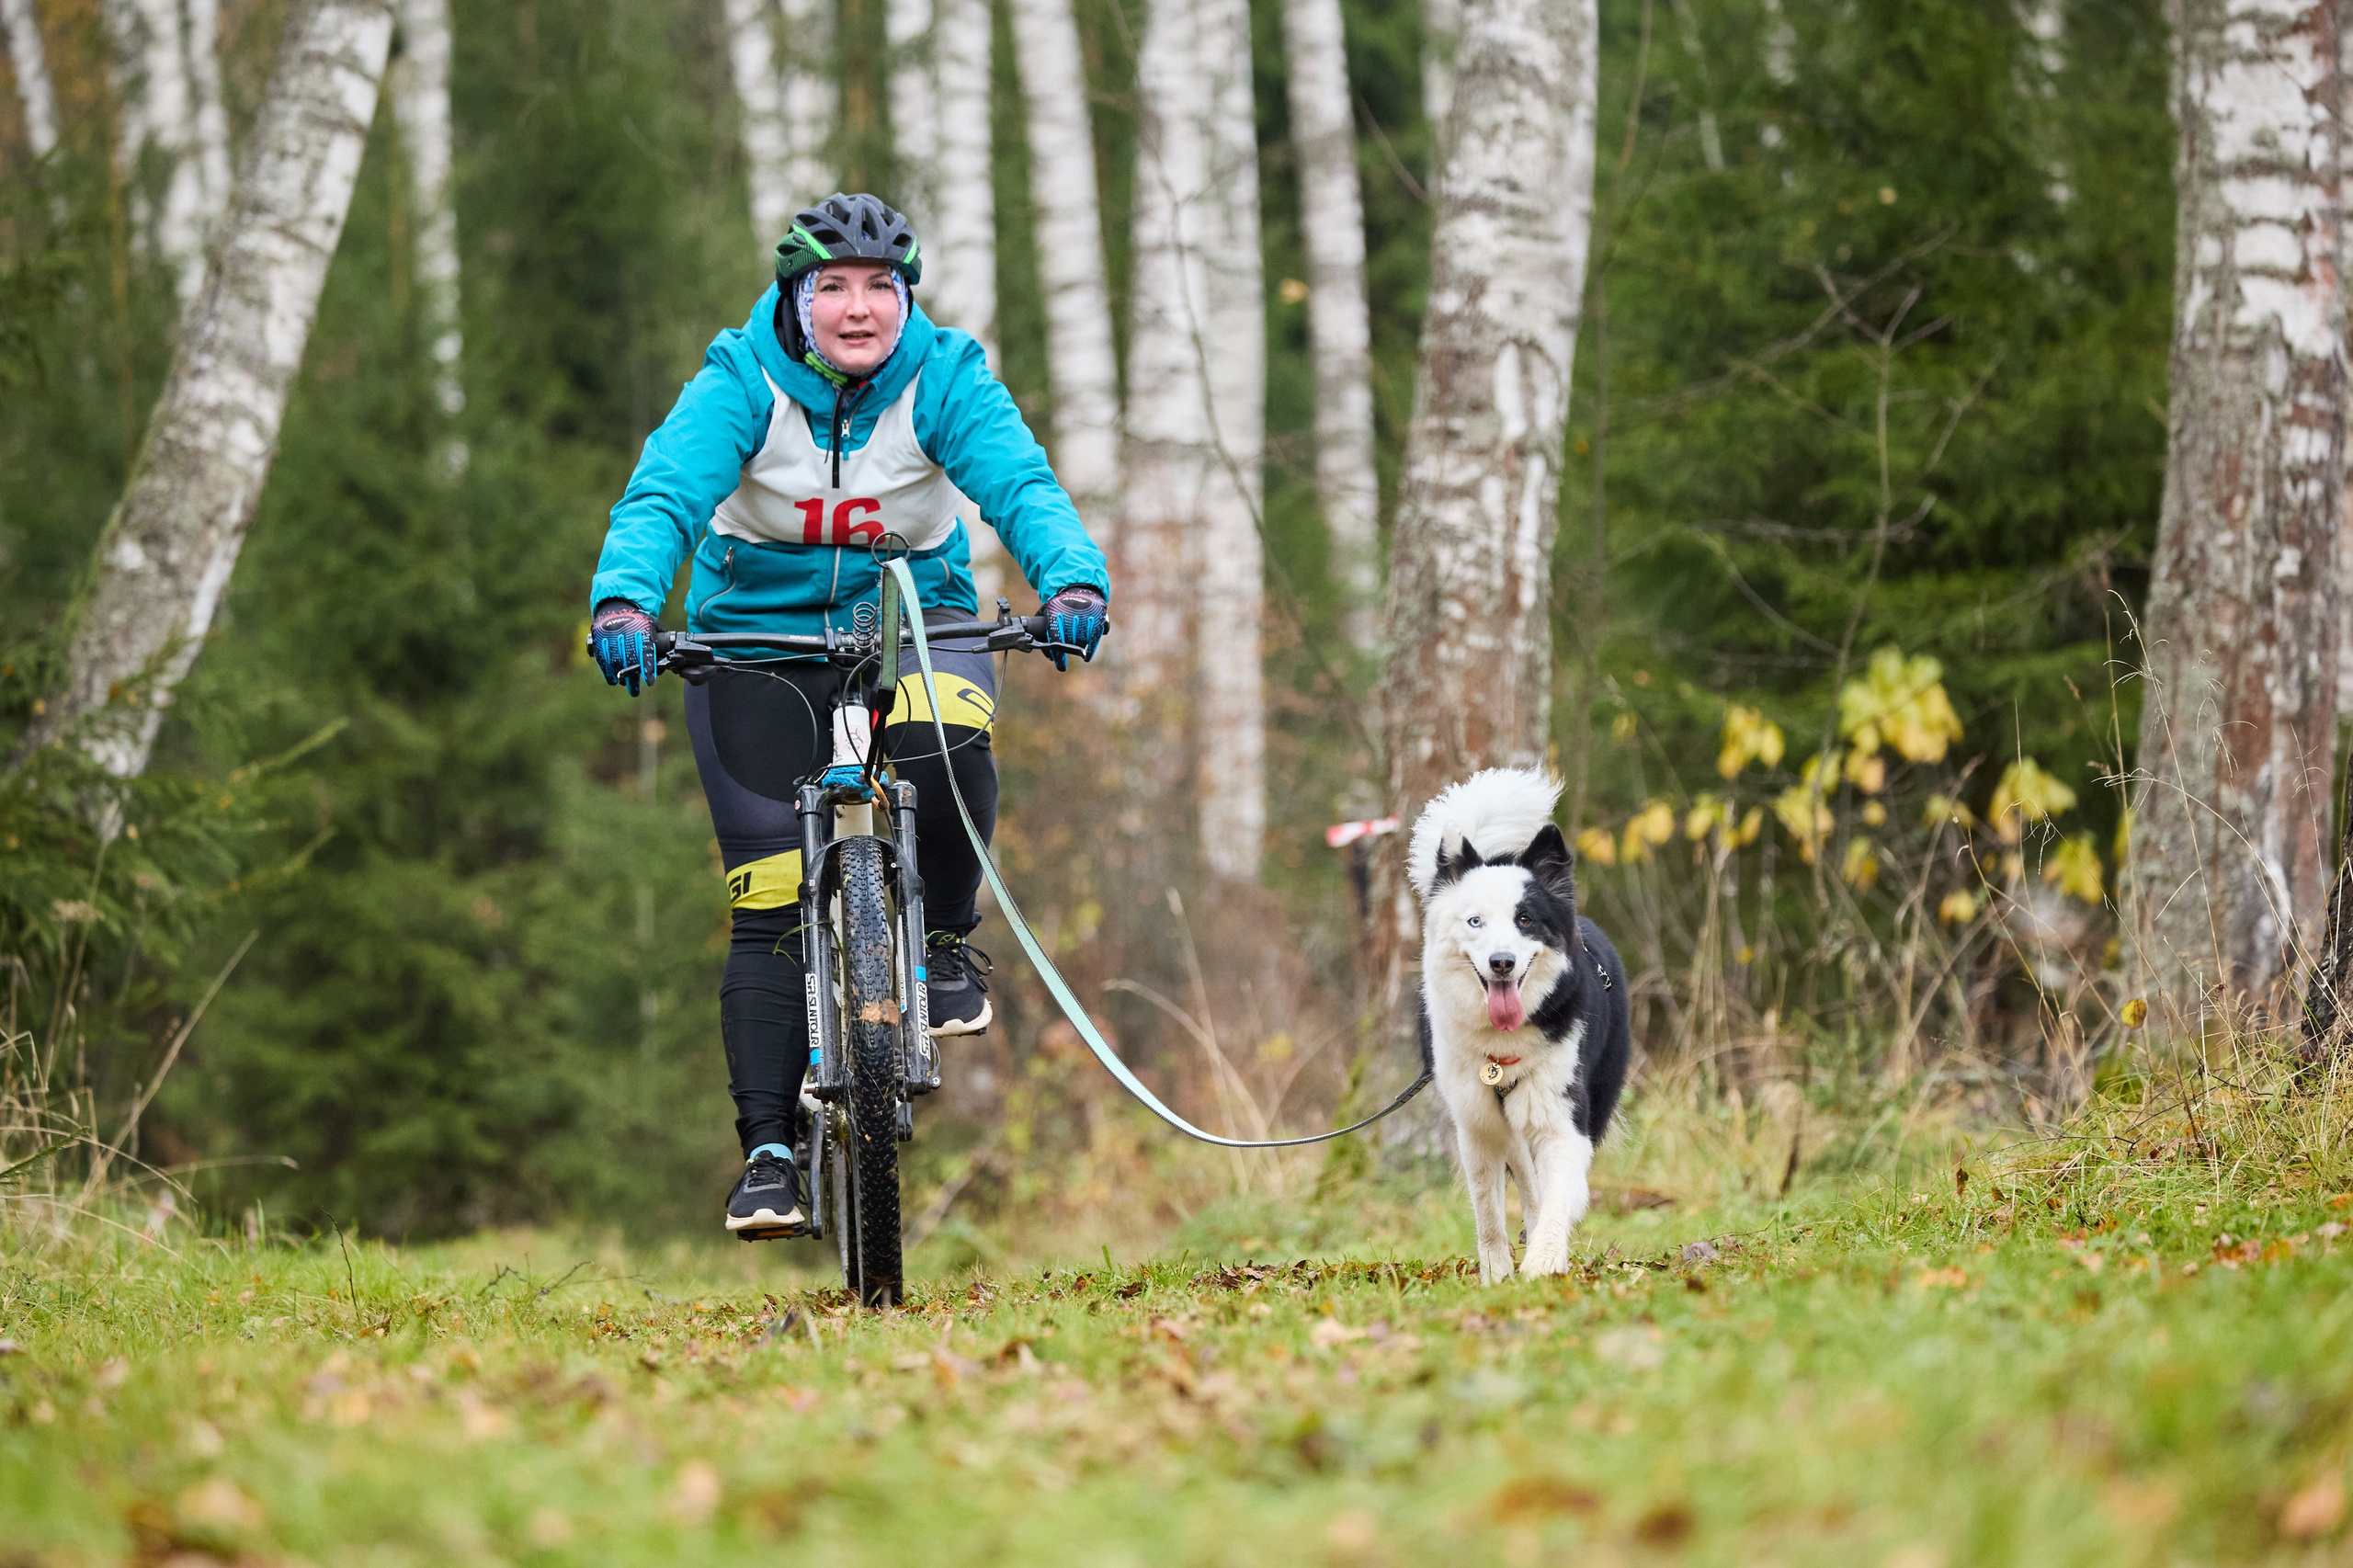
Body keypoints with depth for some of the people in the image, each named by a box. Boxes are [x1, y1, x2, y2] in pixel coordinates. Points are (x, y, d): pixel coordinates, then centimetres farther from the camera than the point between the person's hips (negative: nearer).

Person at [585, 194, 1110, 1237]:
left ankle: (947, 940, -9)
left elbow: (1023, 486, -25)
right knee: (772, 905, -9)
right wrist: (623, 602, -47)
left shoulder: (945, 379, -11)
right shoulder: (740, 384, -14)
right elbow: (664, 497, -26)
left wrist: (1074, 580, -46)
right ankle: (767, 1150, -2)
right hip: (757, 634, 0)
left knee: (945, 737, -35)